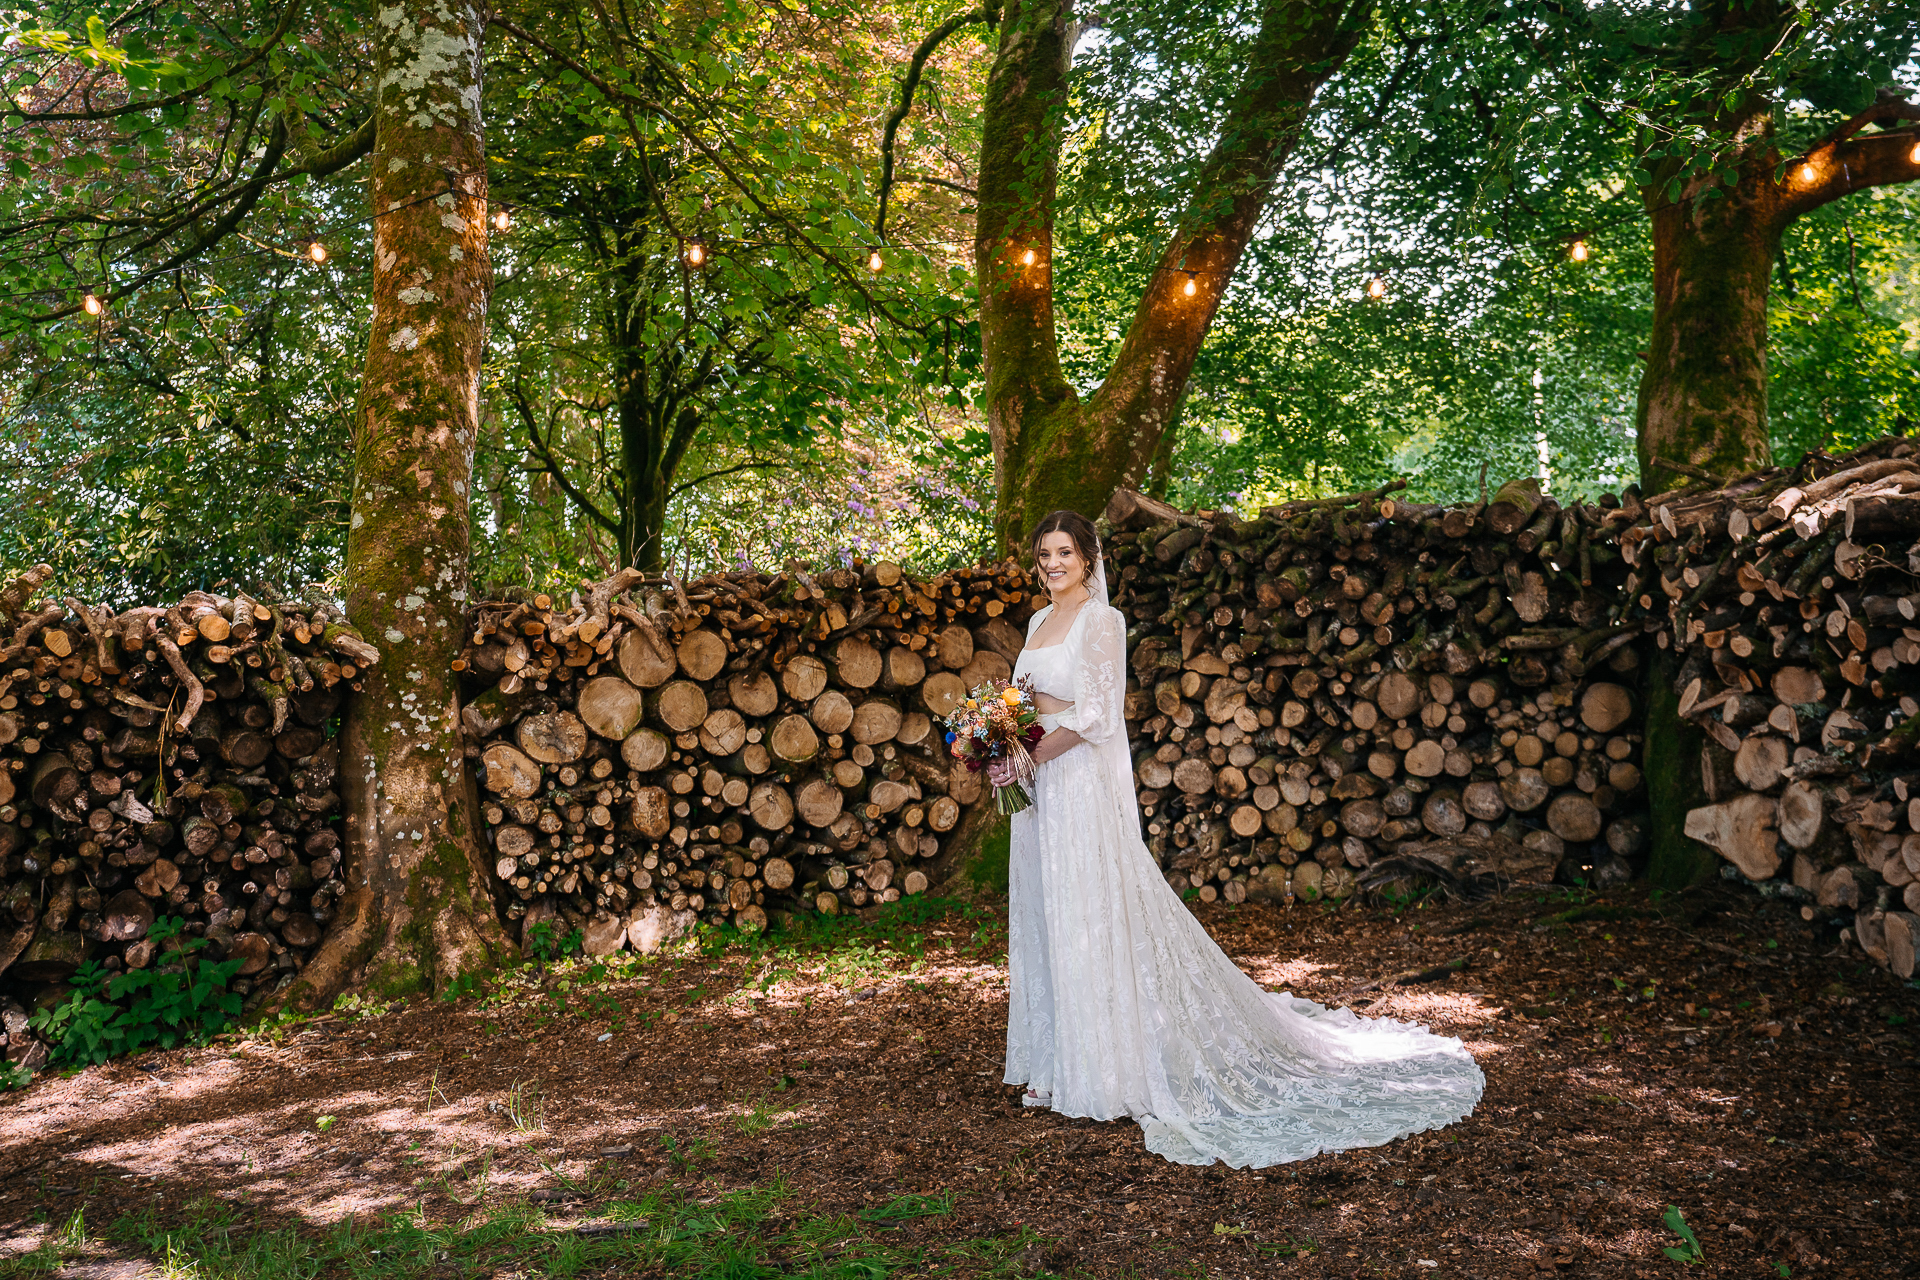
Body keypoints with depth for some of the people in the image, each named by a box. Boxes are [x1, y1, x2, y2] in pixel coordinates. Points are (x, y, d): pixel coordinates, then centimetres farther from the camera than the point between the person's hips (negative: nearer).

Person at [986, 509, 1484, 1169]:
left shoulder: (1100, 619, -10)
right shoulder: (1040, 621, 14)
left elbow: (1094, 714, -17)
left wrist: (1026, 759, -16)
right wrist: (1005, 755, 1)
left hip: (1084, 783, -8)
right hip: (1039, 784, 8)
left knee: (1091, 916, -3)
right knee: (1043, 916, 11)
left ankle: (1109, 1070, 8)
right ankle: (1058, 1066, 22)